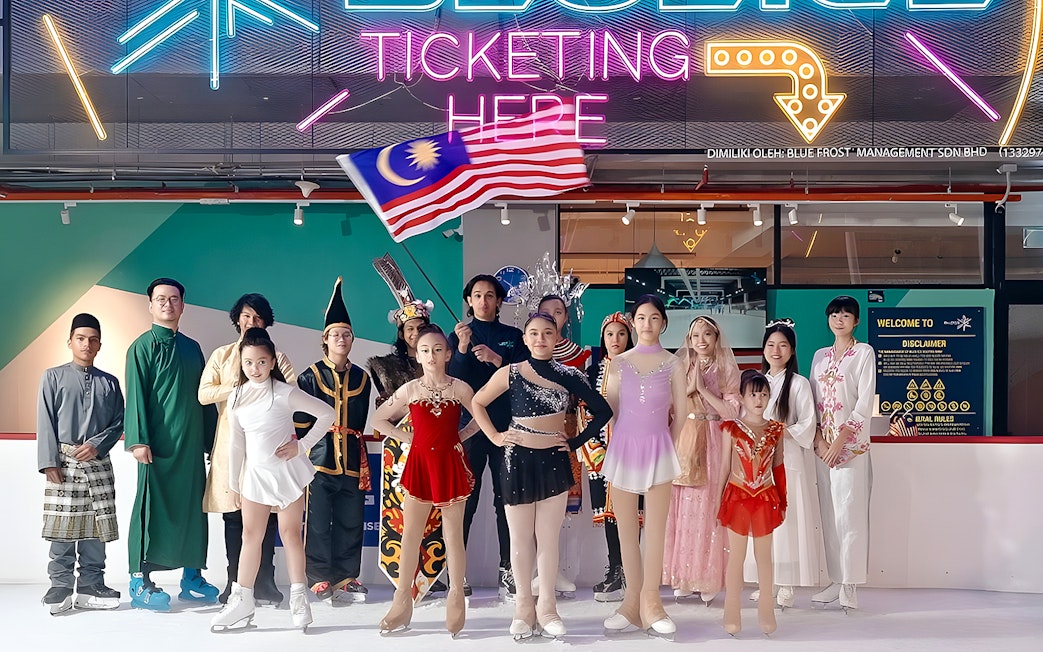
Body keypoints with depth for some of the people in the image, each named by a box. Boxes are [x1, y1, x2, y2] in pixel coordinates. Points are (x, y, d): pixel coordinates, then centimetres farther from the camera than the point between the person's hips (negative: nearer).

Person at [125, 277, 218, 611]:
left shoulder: (192, 348, 17)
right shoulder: (143, 346, -1)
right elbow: (136, 396, -8)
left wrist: (212, 439, 15)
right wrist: (139, 440, -16)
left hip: (191, 445, 6)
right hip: (159, 445, -6)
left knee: (193, 508, 8)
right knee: (152, 508, -4)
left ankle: (192, 577, 17)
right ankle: (140, 582, 3)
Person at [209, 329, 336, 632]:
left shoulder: (284, 393, -10)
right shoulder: (237, 399, 3)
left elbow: (327, 414, -9)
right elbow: (236, 444, 10)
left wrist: (302, 446, -12)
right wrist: (234, 484, 12)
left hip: (286, 470, -4)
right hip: (255, 473, 4)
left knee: (290, 532, 2)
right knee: (250, 536, 6)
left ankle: (299, 598, 12)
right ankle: (242, 600, 13)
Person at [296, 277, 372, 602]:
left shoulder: (362, 378, 13)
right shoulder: (311, 376, 2)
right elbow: (300, 422, 1)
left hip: (351, 461, 3)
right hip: (320, 459, -3)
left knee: (351, 522, 5)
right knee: (318, 523, -1)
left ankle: (346, 578, 15)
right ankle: (320, 580, 8)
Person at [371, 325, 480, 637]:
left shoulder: (460, 388, -2)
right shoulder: (409, 390, 1)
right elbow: (379, 419, 9)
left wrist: (460, 436, -3)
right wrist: (405, 437, 0)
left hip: (450, 465, -1)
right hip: (419, 464, 2)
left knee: (453, 534, 6)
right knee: (410, 533, 4)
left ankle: (456, 596, 16)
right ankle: (403, 598, 12)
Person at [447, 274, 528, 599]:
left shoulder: (513, 337, 11)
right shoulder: (458, 334, 8)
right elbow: (452, 381, -2)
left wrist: (498, 360, -13)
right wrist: (462, 349, -17)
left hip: (506, 426, 1)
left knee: (507, 498, 1)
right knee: (464, 499, -2)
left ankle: (508, 572, 6)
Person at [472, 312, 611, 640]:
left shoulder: (569, 375, 1)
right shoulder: (510, 374, -2)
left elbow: (602, 410, 5)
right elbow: (478, 403, 8)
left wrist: (577, 442, -1)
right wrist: (495, 436, -1)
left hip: (554, 461, 1)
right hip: (519, 461, -1)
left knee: (548, 538, 5)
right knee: (521, 539, 7)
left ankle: (547, 607, 17)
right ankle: (524, 607, 19)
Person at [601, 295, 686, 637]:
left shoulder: (672, 365, 3)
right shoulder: (618, 363, 6)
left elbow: (679, 415, 7)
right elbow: (610, 410, 8)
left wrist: (662, 447, 9)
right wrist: (626, 444, 7)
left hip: (658, 451, -1)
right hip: (623, 448, 2)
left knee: (655, 530, -2)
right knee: (626, 529, 5)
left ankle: (650, 601, 6)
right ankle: (633, 600, 13)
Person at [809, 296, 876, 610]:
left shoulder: (864, 352, 1)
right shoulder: (820, 356, 16)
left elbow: (865, 402, -7)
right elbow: (813, 401, 11)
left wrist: (840, 440, -14)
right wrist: (819, 439, -4)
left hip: (851, 443, -5)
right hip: (823, 443, 5)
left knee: (849, 512, -8)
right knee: (829, 512, 5)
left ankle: (849, 585, -3)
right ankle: (835, 580, 10)